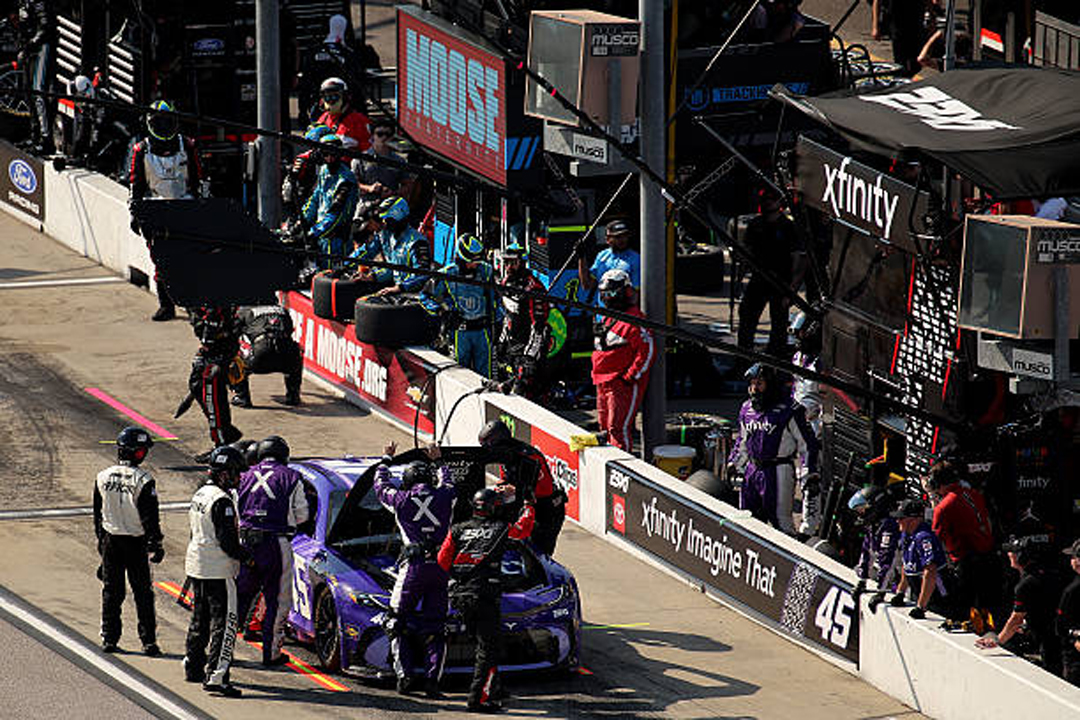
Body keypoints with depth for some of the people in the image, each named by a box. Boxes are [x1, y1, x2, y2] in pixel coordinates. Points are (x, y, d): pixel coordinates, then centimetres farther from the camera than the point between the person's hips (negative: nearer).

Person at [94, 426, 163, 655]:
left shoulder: (103, 477, 0)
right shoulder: (143, 481, -15)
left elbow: (98, 514, 9)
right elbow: (150, 517, -13)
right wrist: (155, 544, -5)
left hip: (110, 540, 4)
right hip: (135, 542, -3)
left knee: (111, 591, 12)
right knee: (142, 593, 4)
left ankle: (109, 639, 13)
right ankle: (149, 642, 4)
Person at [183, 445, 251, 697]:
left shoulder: (199, 495, 11)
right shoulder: (222, 501, -19)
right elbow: (227, 540, -21)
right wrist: (247, 558, -7)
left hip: (195, 564, 10)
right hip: (218, 569, -10)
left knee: (201, 618, 22)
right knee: (224, 621, -9)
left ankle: (193, 666, 33)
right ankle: (215, 676, -16)